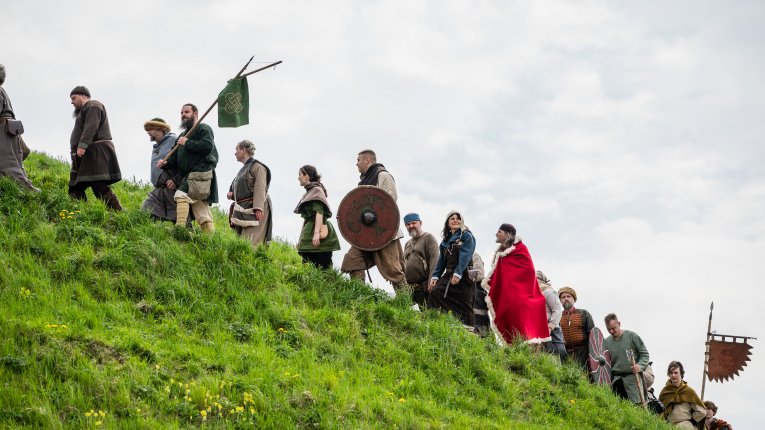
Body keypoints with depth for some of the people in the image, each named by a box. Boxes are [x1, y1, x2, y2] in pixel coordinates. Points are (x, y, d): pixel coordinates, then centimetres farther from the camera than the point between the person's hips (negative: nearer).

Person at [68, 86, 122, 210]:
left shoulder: (93, 106, -1)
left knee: (99, 187, -20)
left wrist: (82, 145, -28)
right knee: (75, 189, 4)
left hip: (96, 152, -11)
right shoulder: (84, 110, 31)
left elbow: (91, 127, -17)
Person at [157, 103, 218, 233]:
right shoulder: (183, 136, 27)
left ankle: (180, 228, -32)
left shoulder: (203, 128, 2)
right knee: (202, 214, 4)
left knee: (181, 195, -24)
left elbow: (207, 146, -17)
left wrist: (187, 143, -9)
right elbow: (176, 160, 24)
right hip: (189, 176, 9)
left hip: (201, 172, -9)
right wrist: (166, 163, 3)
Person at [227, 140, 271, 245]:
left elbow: (260, 189, -15)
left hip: (253, 209, -9)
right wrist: (231, 194, 10)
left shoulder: (257, 166, -4)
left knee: (250, 242, -17)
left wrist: (258, 208, -25)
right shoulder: (243, 169, 23)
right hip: (242, 210, 9)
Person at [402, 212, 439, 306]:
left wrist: (431, 281, -22)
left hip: (426, 286, -7)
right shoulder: (407, 244, 24)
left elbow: (434, 260, -13)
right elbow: (404, 264, 27)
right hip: (415, 288, 7)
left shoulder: (428, 238, -1)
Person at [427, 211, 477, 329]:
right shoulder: (446, 241, 22)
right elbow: (441, 260, 17)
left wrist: (458, 273, -24)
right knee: (434, 293, -15)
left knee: (464, 305, -7)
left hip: (464, 276, -5)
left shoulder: (466, 236, 3)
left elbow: (465, 255, -11)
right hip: (448, 275, 5)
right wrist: (435, 276, 2)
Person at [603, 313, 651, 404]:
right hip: (616, 379, 3)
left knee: (637, 404, -11)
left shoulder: (632, 336, -1)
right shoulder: (606, 342, 9)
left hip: (633, 377, -3)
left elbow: (644, 354, 2)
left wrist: (640, 366, -16)